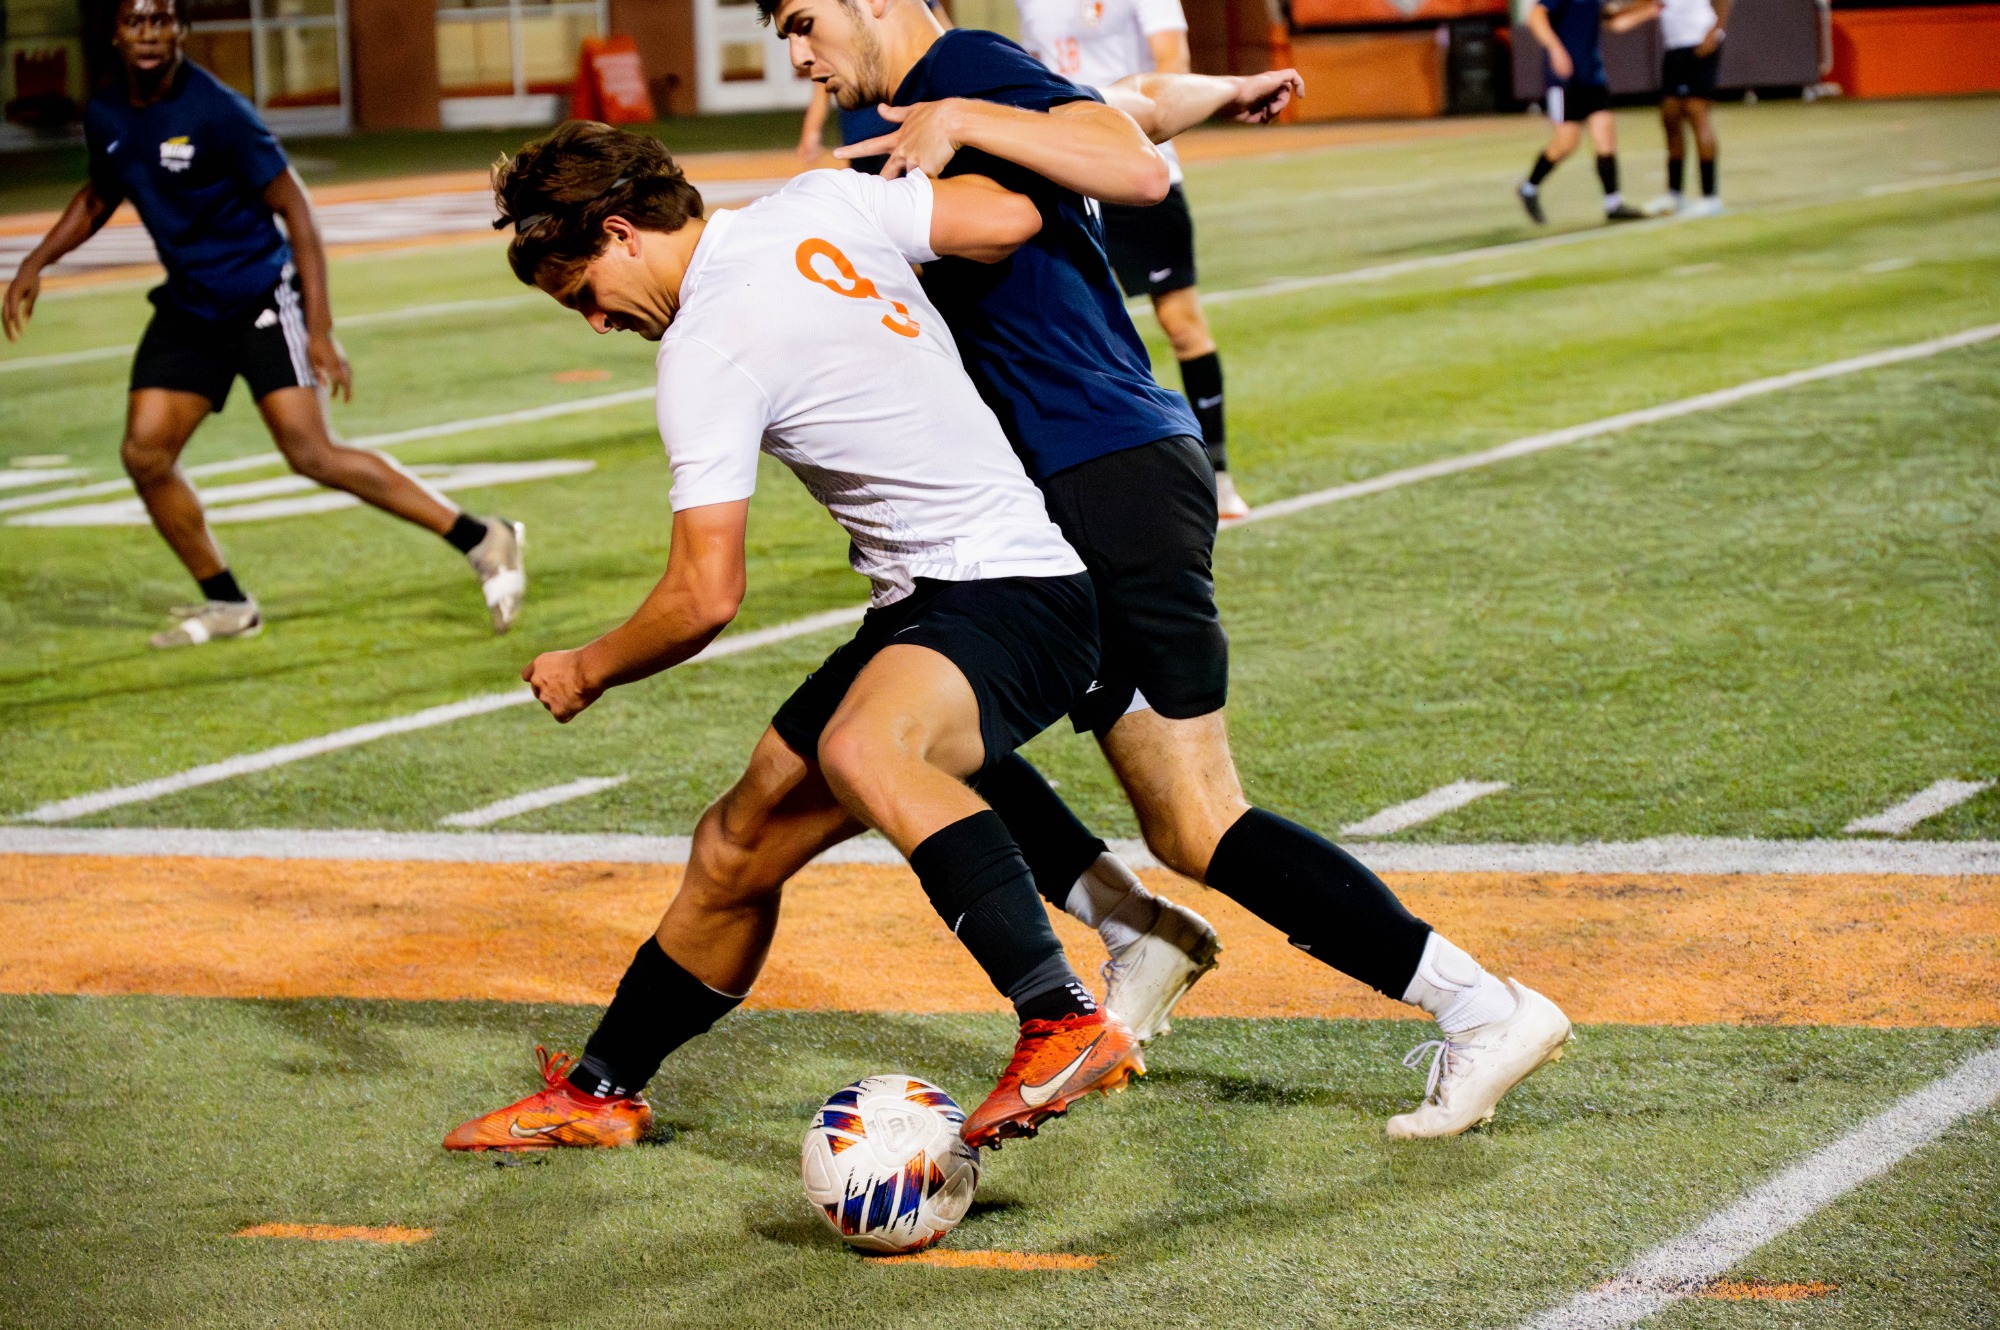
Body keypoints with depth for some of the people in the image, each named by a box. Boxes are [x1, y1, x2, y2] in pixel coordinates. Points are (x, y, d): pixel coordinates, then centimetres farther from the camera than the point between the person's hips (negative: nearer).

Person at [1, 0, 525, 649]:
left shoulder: (216, 113, -18)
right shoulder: (104, 118, 2)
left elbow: (294, 207, -14)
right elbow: (99, 198, 24)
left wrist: (319, 330, -19)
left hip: (261, 297, -7)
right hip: (187, 307, 7)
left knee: (311, 454, -18)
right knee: (144, 453, -5)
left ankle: (482, 541, -11)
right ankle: (227, 604, 12)